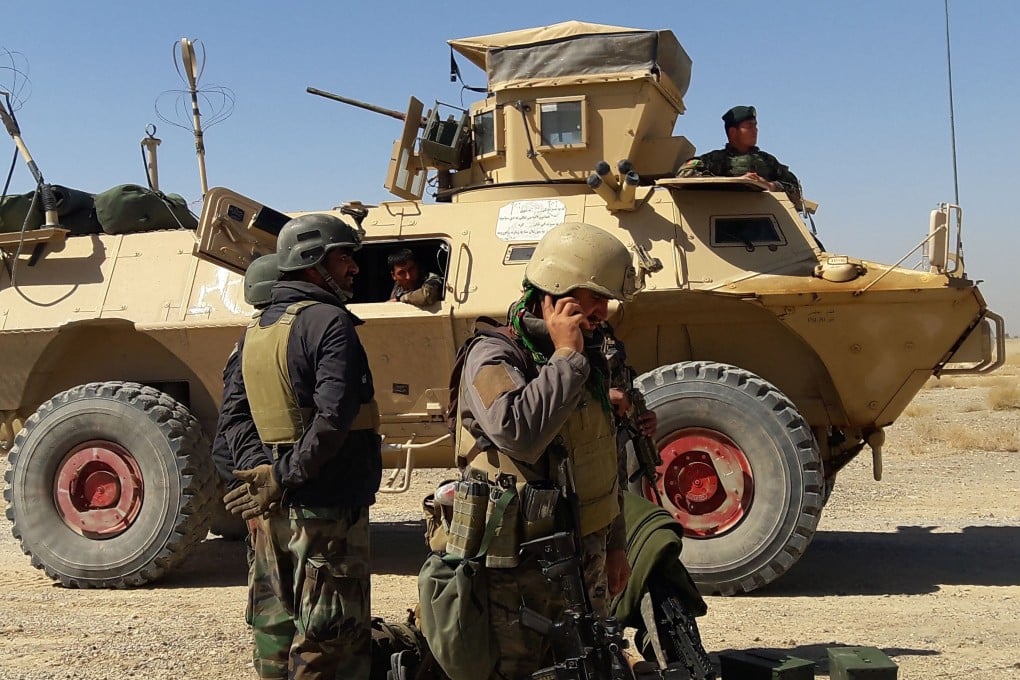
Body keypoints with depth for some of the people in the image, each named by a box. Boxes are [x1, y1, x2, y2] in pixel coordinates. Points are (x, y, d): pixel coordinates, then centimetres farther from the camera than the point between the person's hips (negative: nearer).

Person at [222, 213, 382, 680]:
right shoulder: (329, 322, -14)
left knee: (277, 627, 17)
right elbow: (334, 417, -25)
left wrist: (261, 471, 6)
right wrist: (285, 477, -18)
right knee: (331, 640, 1)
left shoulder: (254, 331, 12)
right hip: (327, 508, -8)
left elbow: (235, 421, 14)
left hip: (272, 513, 8)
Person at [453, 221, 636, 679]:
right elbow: (518, 433, -36)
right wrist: (566, 357, -24)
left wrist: (615, 544, 21)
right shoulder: (494, 358, -15)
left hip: (587, 560, 7)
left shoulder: (587, 359, 10)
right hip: (520, 571, -7)